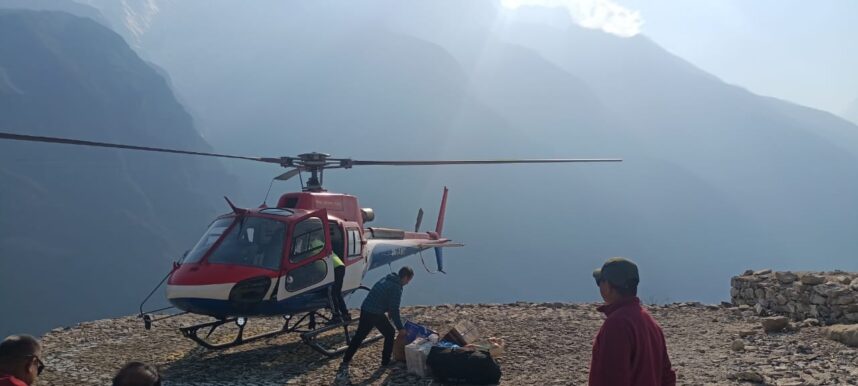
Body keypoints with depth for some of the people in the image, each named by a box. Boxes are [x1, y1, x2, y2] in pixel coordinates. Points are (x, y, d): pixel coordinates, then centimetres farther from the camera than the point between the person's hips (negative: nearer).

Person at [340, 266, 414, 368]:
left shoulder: (385, 279, 14)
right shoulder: (396, 288, -13)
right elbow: (394, 310, -13)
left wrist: (389, 311, 26)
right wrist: (400, 328, -7)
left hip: (365, 309, 8)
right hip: (376, 314, -8)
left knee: (359, 336, 14)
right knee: (389, 333, 12)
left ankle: (345, 361, 16)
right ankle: (386, 361, 19)